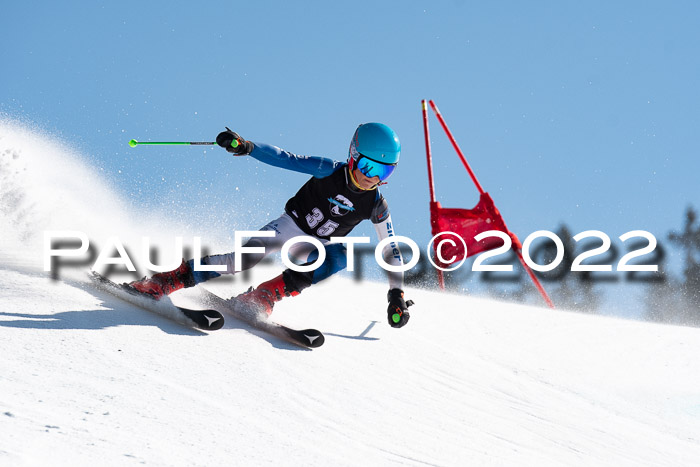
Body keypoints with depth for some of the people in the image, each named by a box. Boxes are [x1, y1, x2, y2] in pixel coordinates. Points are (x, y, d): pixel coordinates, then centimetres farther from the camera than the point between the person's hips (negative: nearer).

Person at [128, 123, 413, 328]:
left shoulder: (376, 206, -11)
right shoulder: (330, 171, -18)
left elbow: (390, 251, -2)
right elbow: (286, 160, -20)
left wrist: (397, 295, -6)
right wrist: (246, 147, -34)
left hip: (315, 246, 3)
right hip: (290, 225, -3)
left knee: (339, 257, -31)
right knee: (245, 258, -26)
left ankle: (262, 297, -28)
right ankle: (165, 282, -23)